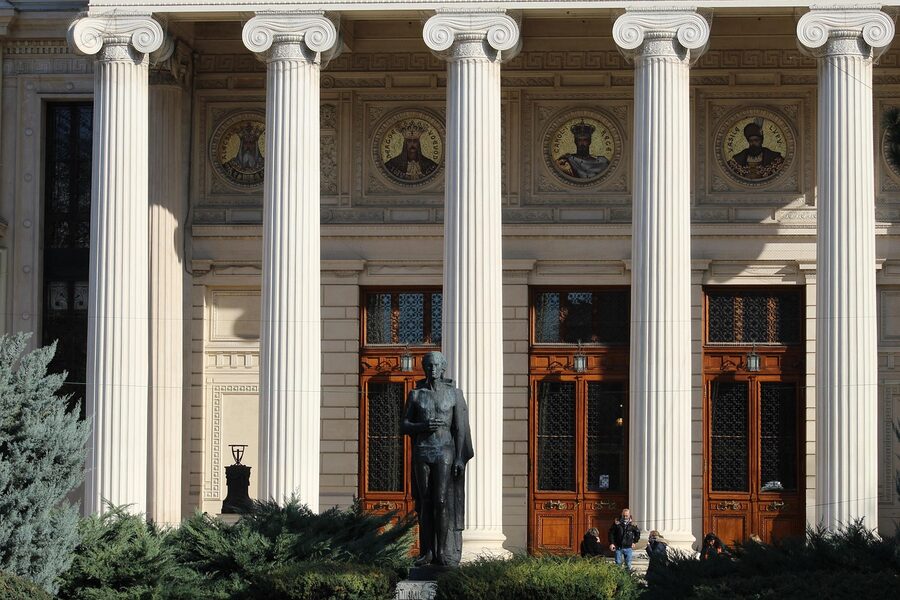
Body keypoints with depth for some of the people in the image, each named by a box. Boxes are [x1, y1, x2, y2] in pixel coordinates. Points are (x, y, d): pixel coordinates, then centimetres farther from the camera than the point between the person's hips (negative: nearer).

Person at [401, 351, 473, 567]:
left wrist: (460, 458, -9)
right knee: (425, 503, 4)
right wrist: (424, 426, -14)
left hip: (445, 452, -2)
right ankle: (426, 551, 9)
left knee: (442, 501, -9)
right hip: (421, 452, 2)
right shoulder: (415, 395, 5)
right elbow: (404, 426, 6)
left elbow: (459, 428, -1)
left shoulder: (454, 394, 0)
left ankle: (443, 552, -5)